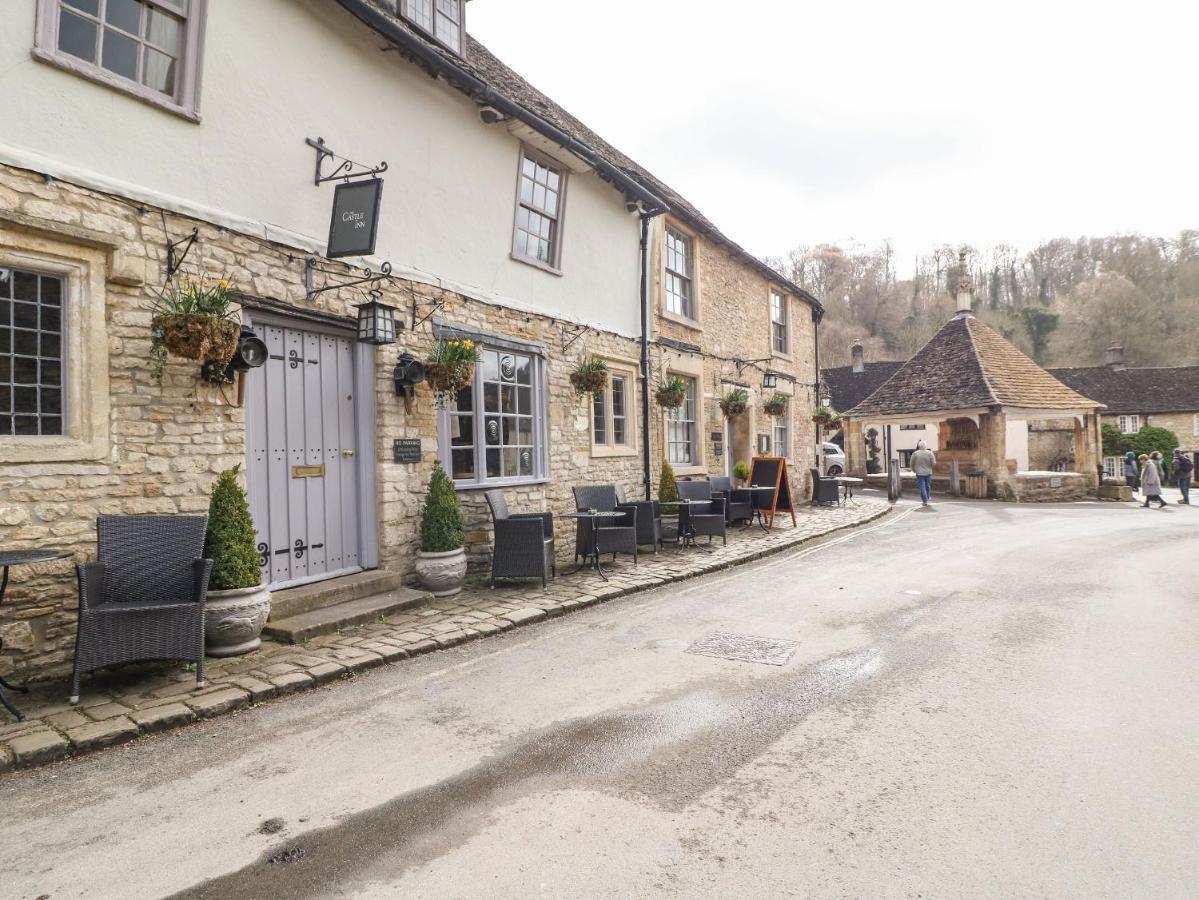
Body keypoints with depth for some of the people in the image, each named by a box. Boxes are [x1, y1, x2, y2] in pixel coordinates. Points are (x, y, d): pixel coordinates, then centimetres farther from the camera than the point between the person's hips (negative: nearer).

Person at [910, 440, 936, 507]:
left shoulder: (915, 453, -7)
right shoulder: (929, 453, -6)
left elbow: (912, 464, -1)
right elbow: (933, 463, -7)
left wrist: (914, 470, 16)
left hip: (919, 473, -2)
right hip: (928, 472, 2)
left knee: (922, 487, -2)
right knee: (927, 486, 19)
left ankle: (925, 501, -7)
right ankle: (927, 498, 31)